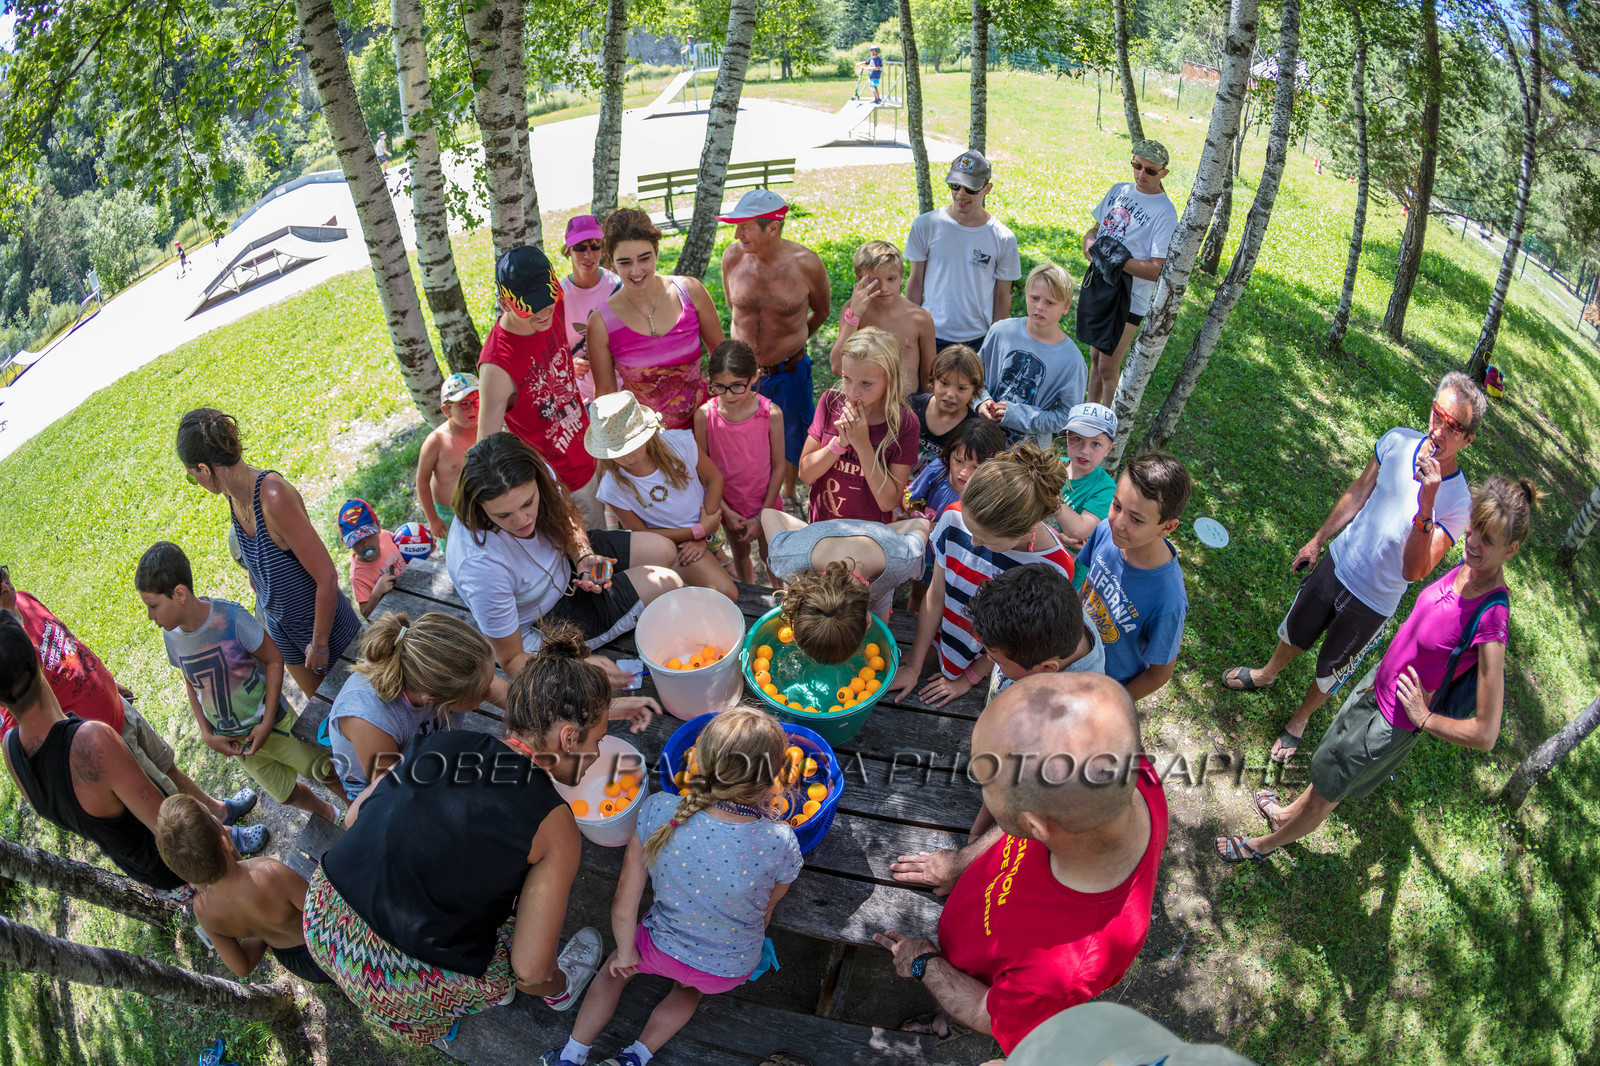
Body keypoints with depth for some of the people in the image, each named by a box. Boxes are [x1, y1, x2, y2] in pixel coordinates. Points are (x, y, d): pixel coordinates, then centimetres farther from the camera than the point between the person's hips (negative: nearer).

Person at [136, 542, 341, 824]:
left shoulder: (230, 617, -27)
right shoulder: (172, 637, -11)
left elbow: (274, 659, -17)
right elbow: (192, 683, 6)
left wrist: (267, 723, -19)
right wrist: (208, 736, -2)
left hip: (272, 723, -5)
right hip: (235, 740, 5)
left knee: (327, 774, 7)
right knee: (286, 793, 17)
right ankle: (327, 814, 46)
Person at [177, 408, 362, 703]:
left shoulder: (274, 498, -33)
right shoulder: (234, 494, -7)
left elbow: (326, 577, -30)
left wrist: (319, 644, -20)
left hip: (322, 620, -8)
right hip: (279, 623, 8)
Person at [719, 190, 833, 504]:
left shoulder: (806, 262, -17)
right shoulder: (733, 257, -10)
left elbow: (822, 311, 4)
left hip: (789, 372, -1)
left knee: (791, 443, 17)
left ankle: (789, 495, 43)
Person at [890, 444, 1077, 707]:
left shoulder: (1053, 568, -32)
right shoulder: (955, 518, -25)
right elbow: (935, 597, -12)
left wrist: (969, 678, -4)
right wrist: (913, 666, -5)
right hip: (938, 648, 3)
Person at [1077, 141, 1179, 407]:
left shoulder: (1165, 212, -14)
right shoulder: (1119, 190, 7)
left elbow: (1157, 270, -19)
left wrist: (1116, 259, -26)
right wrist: (1090, 242, -6)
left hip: (1128, 297, -7)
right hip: (1097, 283, 7)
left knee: (1108, 367, -2)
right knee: (1095, 356, 19)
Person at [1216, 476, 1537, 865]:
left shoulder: (1491, 620, -35)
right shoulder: (1468, 566, -15)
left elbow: (1485, 735, -31)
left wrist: (1424, 718, -19)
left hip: (1393, 724, -7)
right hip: (1379, 683, 7)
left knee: (1324, 792, 19)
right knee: (1331, 757, 32)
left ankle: (1264, 844, 46)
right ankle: (1287, 814, 61)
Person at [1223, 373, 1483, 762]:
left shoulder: (1459, 503, -29)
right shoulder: (1398, 441, -16)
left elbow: (1413, 572, -35)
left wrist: (1426, 504, -47)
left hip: (1372, 603, -3)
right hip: (1337, 563, 4)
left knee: (1331, 671, 19)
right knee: (1295, 629, 27)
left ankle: (1301, 717, 49)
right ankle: (1267, 674, 58)